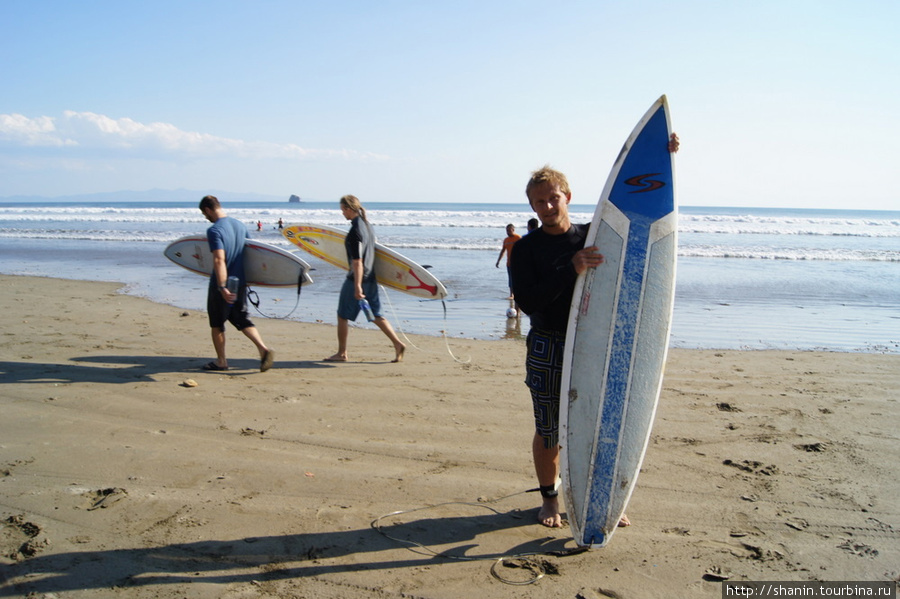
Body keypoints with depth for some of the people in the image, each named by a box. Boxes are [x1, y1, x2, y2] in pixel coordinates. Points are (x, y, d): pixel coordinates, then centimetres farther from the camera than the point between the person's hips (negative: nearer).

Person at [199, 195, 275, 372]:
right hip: (240, 283, 6)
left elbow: (219, 260, -27)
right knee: (242, 319, 13)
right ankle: (264, 349, -6)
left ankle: (221, 361, 20)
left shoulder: (214, 230, -17)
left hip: (222, 286, -6)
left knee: (216, 323, 11)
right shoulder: (240, 225, 7)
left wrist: (222, 288, -30)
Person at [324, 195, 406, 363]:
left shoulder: (355, 231, -19)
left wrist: (357, 286, -23)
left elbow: (357, 262, -23)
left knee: (342, 316, 6)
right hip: (371, 279, 9)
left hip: (356, 279, -9)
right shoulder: (368, 225, 9)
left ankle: (341, 353, 15)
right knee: (376, 315, 12)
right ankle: (398, 344, 3)